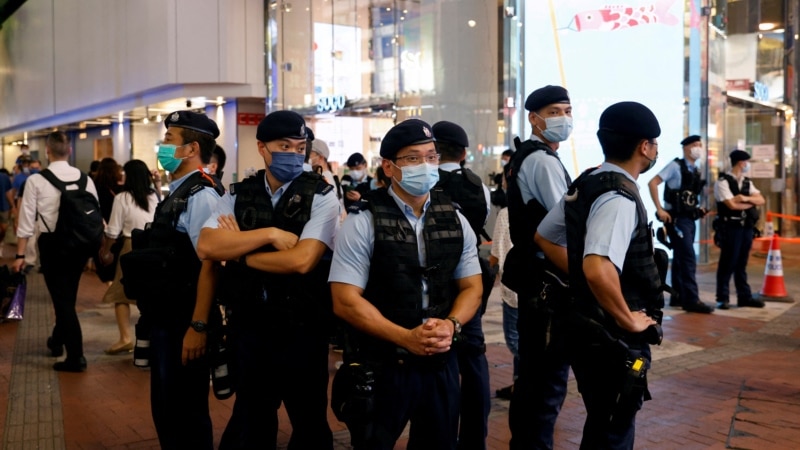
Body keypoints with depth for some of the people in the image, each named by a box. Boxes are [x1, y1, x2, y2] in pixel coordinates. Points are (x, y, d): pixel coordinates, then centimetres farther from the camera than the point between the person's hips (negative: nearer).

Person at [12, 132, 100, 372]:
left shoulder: (36, 180, -9)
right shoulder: (85, 179, -1)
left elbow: (27, 219, -7)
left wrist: (20, 254, 0)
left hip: (52, 244, -4)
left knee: (62, 299, 2)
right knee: (67, 296, 21)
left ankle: (75, 357, 3)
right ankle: (57, 340, 42)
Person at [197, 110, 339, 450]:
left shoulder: (321, 195, -8)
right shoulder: (238, 195, 3)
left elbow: (301, 260, -20)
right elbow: (206, 247, -11)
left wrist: (239, 252, -10)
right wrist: (269, 234, -19)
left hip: (302, 326, -3)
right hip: (248, 325, 4)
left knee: (309, 419, 14)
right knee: (250, 417, 21)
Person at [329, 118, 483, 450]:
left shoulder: (455, 220, 4)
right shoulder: (363, 223, -10)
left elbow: (472, 287, 7)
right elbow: (346, 301, -13)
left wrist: (451, 325, -14)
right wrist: (407, 338, -22)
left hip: (440, 363, 4)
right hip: (379, 366, -4)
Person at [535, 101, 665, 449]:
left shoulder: (585, 184, 6)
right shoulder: (619, 197, -23)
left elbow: (544, 237, 17)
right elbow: (598, 270, -37)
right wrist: (629, 320, -23)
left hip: (588, 325, 9)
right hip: (615, 337, -9)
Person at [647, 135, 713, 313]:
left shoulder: (695, 171, 14)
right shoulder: (676, 166, -9)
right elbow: (652, 183, -16)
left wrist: (698, 209, 8)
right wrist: (659, 210, -20)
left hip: (689, 219, 8)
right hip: (677, 219, -8)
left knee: (680, 258, 12)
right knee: (688, 258, -11)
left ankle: (678, 297, 20)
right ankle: (691, 300, -7)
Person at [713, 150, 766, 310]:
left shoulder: (747, 182, 15)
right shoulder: (723, 182, -8)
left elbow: (761, 200, 4)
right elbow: (732, 205, -16)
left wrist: (746, 198, -14)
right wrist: (751, 203, -3)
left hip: (747, 226, 7)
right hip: (731, 227, -7)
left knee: (741, 263, 12)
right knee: (728, 262, -2)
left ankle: (744, 296, 17)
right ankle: (722, 298, 5)